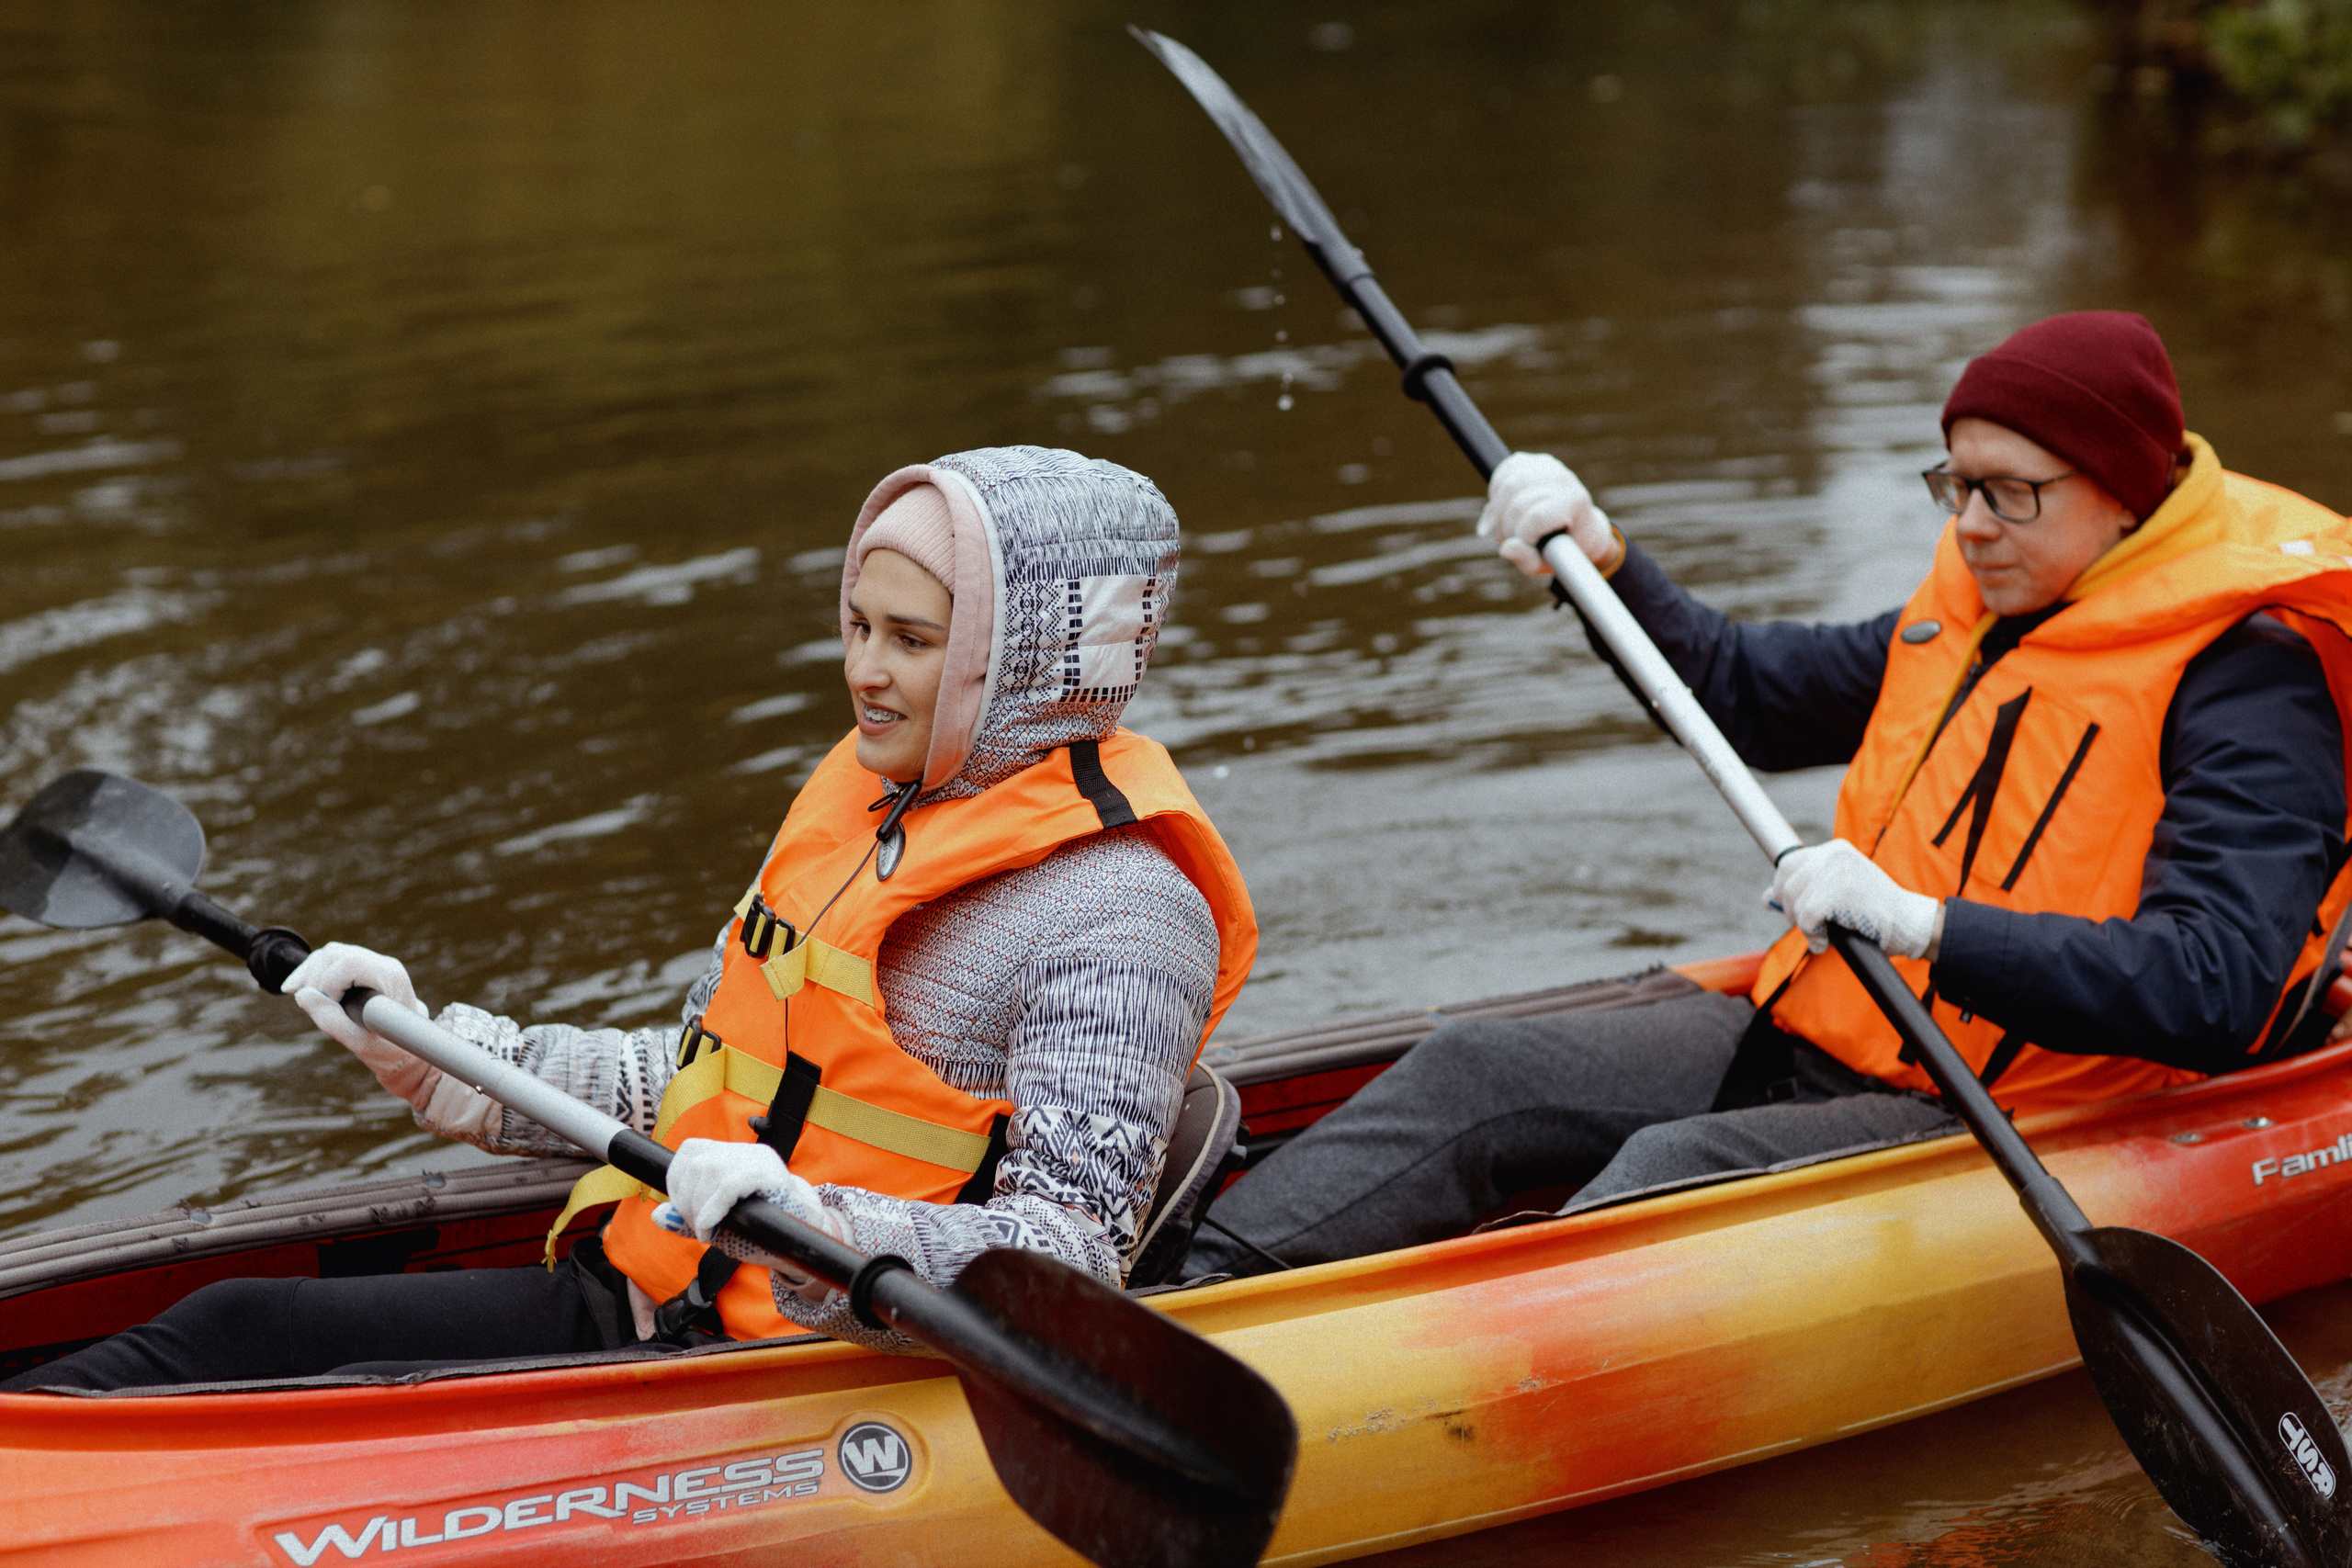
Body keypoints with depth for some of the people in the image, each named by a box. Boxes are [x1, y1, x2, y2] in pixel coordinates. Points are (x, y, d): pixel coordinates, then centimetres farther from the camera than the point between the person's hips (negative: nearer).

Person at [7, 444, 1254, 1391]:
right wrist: (435, 1056, 17)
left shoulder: (1114, 912, -15)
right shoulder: (860, 808, 12)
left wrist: (822, 1233, -39)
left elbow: (1070, 1259, -23)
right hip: (643, 1301, 8)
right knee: (241, 1331, -3)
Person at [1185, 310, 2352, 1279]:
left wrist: (1924, 923, -37)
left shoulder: (2249, 681, -14)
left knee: (1674, 1172, -31)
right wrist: (1604, 567, 5)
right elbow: (1745, 689, 23)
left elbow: (2216, 985, -28)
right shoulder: (1979, 613, 12)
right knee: (1477, 1072, -6)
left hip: (1996, 1124, -8)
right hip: (1814, 1039, 8)